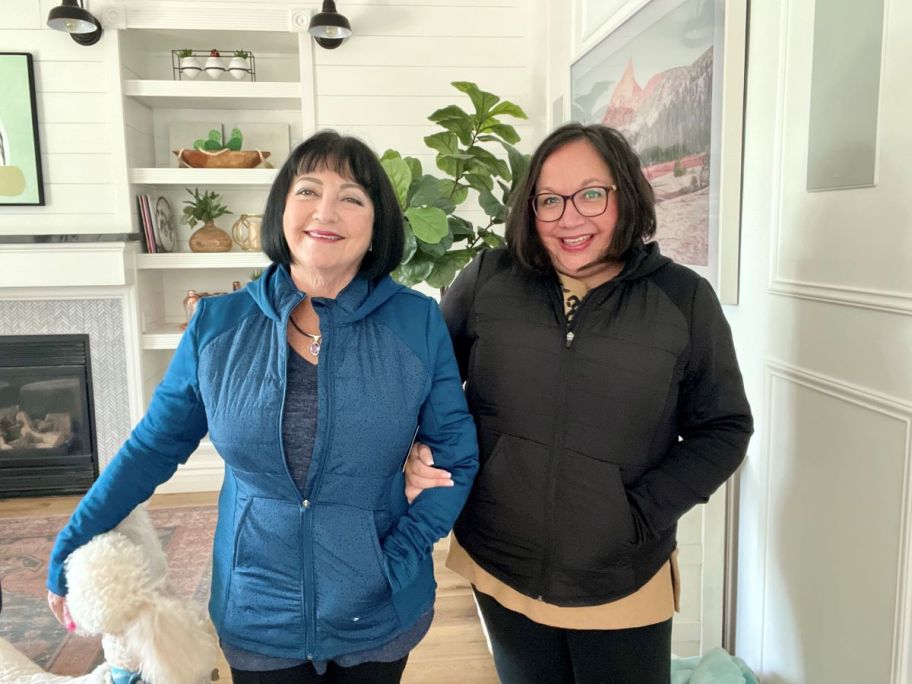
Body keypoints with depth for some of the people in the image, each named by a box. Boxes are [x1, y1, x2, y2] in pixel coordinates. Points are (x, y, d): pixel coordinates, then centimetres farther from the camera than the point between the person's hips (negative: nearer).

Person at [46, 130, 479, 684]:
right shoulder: (217, 326, -8)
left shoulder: (418, 323, -11)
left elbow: (456, 454, -6)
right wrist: (69, 554, 4)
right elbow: (152, 448, 2)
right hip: (258, 619, 1)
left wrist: (398, 561, -14)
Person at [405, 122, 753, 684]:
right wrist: (420, 454, -12)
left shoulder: (684, 299, -8)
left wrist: (642, 512, -10)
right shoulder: (488, 281, -6)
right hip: (499, 573, 2)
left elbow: (723, 427, -1)